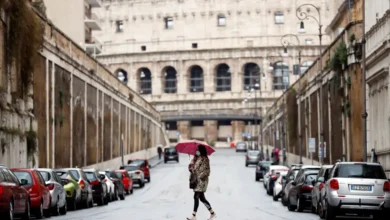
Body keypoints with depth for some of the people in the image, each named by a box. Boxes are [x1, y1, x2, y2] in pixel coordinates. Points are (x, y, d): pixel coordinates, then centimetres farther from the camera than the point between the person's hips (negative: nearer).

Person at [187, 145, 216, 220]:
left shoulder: (204, 159, -11)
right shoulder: (196, 158, 13)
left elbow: (206, 170, -15)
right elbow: (191, 166, 17)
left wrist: (200, 176, -18)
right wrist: (190, 168, -6)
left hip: (201, 180, -9)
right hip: (197, 180, 9)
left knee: (196, 197, -12)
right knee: (202, 198, 10)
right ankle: (212, 213, 18)